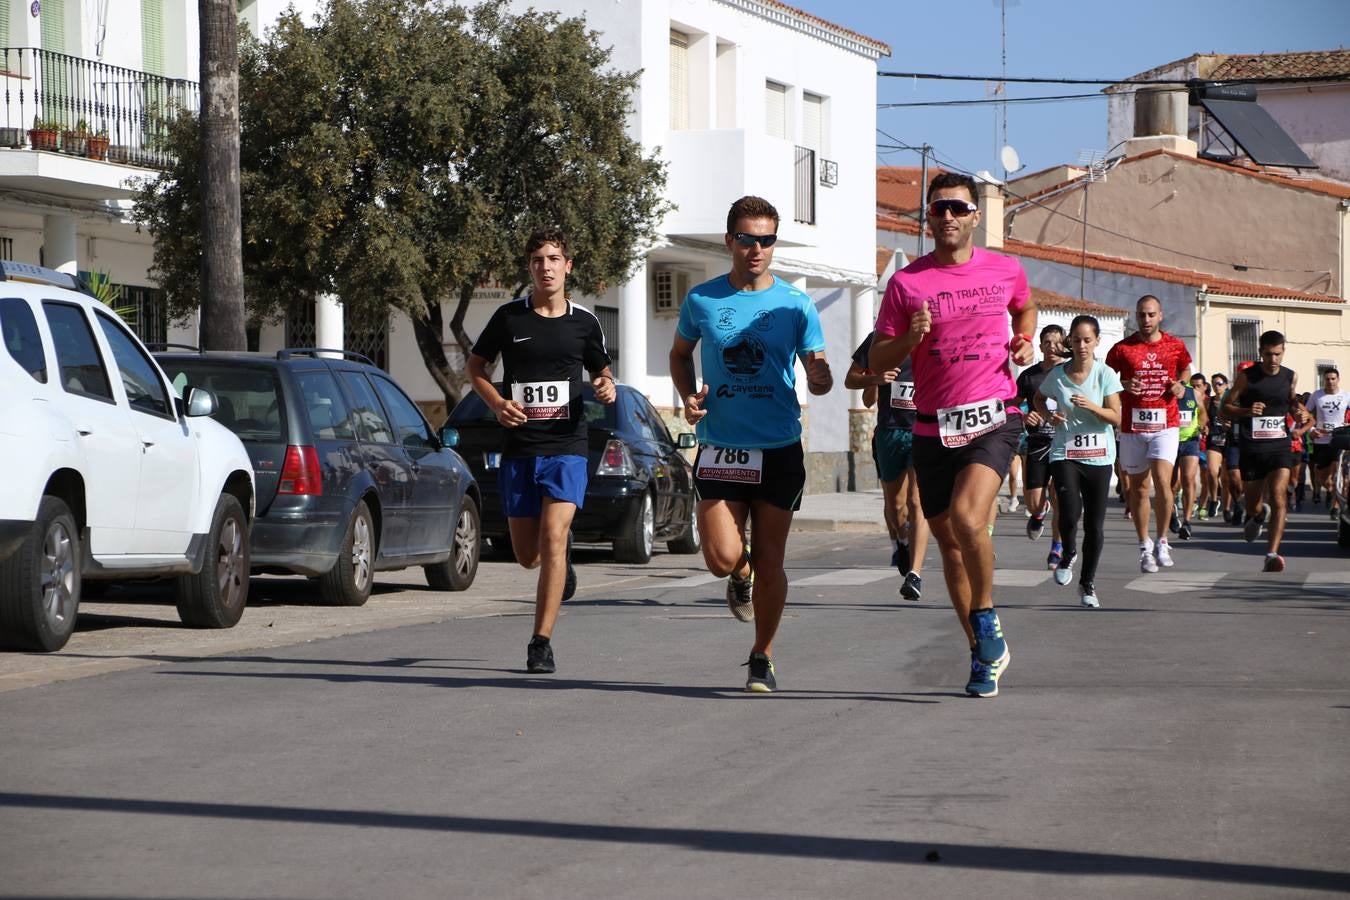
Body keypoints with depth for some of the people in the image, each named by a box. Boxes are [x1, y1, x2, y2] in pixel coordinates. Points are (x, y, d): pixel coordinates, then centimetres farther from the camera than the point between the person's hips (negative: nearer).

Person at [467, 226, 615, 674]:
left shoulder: (584, 322, 4)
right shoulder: (509, 317, 1)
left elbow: (601, 370, 19)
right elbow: (475, 364, 12)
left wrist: (607, 387, -5)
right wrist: (496, 403, -6)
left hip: (567, 445, -1)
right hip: (518, 448, 1)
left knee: (553, 537, -19)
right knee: (527, 555, 8)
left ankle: (541, 643, -13)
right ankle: (562, 566, 47)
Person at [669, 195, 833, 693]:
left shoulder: (795, 305, 0)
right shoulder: (702, 300, 2)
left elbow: (818, 377, 2)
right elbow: (680, 353, 19)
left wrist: (821, 378, -22)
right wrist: (689, 397, 0)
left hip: (779, 449, 0)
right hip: (719, 446, 0)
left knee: (770, 559, 3)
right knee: (722, 558, -10)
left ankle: (762, 657, 19)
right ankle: (742, 578, 28)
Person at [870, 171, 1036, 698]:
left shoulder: (1005, 271, 4)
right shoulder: (907, 283, 1)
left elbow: (1025, 307, 29)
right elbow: (877, 361, 4)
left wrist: (1025, 340, 8)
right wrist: (911, 337, -15)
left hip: (992, 420, -2)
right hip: (933, 428, 2)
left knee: (967, 517, -25)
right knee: (949, 542, 7)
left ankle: (986, 619, -2)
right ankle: (983, 655, 22)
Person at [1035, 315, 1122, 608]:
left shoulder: (1105, 374, -5)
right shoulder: (1057, 375, -1)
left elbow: (1116, 418, -6)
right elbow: (1039, 399, 19)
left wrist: (1091, 406, -22)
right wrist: (1049, 415, -1)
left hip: (1098, 457, 0)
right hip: (1065, 454, 0)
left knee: (1095, 523, 3)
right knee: (1070, 513, -20)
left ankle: (1088, 582, 21)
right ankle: (1068, 555, 13)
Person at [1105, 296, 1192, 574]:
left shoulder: (1175, 346, 6)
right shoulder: (1122, 349, 2)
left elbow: (1185, 369, 25)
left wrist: (1181, 386, 4)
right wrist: (1124, 386, -11)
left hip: (1165, 423, -1)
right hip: (1132, 425, 1)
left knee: (1162, 480, -15)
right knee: (1138, 487, 6)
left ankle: (1162, 542, 1)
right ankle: (1145, 547, 18)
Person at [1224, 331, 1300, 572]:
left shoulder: (1291, 377, 6)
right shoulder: (1247, 376, -3)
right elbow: (1227, 406, 1)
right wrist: (1247, 411, -17)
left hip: (1279, 445, 1)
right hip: (1252, 447, -1)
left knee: (1278, 499, -18)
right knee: (1252, 504, 11)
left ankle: (1272, 556, -23)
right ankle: (1258, 517, 51)